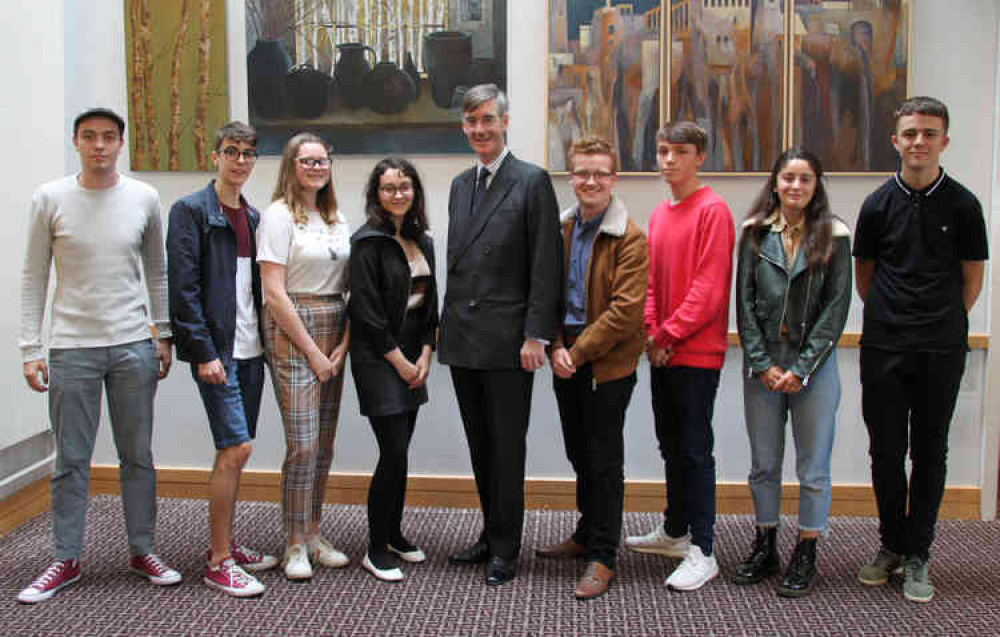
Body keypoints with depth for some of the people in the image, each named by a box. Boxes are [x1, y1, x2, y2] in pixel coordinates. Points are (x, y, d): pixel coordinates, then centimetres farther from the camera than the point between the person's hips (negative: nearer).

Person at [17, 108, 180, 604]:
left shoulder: (143, 198, 4)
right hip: (72, 348, -1)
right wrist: (30, 349, -3)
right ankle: (65, 560, 18)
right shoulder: (50, 199, -1)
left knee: (138, 456, 9)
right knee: (71, 461, 5)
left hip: (134, 346, 2)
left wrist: (163, 336, 10)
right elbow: (33, 278, 1)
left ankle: (142, 551, 21)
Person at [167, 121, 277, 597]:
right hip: (216, 350, -7)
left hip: (250, 349, 7)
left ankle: (225, 545, 24)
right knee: (236, 447, -10)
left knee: (235, 450, 12)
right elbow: (183, 287, -11)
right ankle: (219, 562, 0)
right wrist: (205, 352, -16)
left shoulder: (253, 216, 16)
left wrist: (264, 340, 10)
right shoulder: (191, 210, -5)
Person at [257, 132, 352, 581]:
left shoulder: (336, 219, 14)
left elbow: (349, 287, 12)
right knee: (303, 444, -7)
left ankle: (313, 534, 22)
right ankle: (295, 544, 6)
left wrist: (341, 347, -1)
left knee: (324, 443, 10)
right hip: (291, 332, -6)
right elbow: (274, 295, -12)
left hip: (333, 333, 6)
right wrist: (313, 352, -11)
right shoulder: (278, 216, -6)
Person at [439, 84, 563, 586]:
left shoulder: (532, 181, -6)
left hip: (507, 340, -6)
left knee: (507, 447, 2)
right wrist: (448, 325, 13)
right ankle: (491, 535, 27)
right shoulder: (460, 185, 15)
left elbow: (546, 266, -10)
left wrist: (535, 336, -15)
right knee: (480, 446, 14)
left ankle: (504, 549, 14)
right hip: (463, 338, 6)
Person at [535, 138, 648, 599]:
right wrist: (556, 347, -5)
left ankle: (602, 557, 12)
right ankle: (587, 535, 35)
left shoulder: (630, 239, -11)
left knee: (603, 460, 1)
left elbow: (626, 309, -17)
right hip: (567, 360, 6)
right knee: (579, 454, 18)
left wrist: (578, 352, -16)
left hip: (608, 363, -6)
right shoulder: (561, 231, 9)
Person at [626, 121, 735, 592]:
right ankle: (674, 532, 30)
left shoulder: (712, 210, -10)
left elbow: (709, 287, -16)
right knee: (671, 445, 16)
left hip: (696, 353, -8)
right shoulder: (659, 214, 14)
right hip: (661, 352, 8)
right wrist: (652, 332, 1)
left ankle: (702, 552, 4)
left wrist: (670, 334, -13)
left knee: (695, 450, -4)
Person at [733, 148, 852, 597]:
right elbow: (744, 300, 2)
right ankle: (766, 548, 25)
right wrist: (763, 363, -6)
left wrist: (800, 368, -10)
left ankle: (805, 556, 18)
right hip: (762, 363, 2)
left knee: (813, 467, 5)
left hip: (813, 363, -2)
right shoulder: (755, 232, 4)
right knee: (763, 463, 11)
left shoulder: (833, 236, -1)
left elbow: (836, 307, -5)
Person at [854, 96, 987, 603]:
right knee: (886, 452, 6)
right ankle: (891, 545, 23)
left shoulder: (962, 205, 0)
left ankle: (917, 557, 16)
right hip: (883, 349, 1)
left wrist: (944, 323, 10)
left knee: (930, 452, 5)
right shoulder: (878, 205, 3)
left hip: (941, 351, -1)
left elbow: (972, 277, 8)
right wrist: (889, 318, 12)